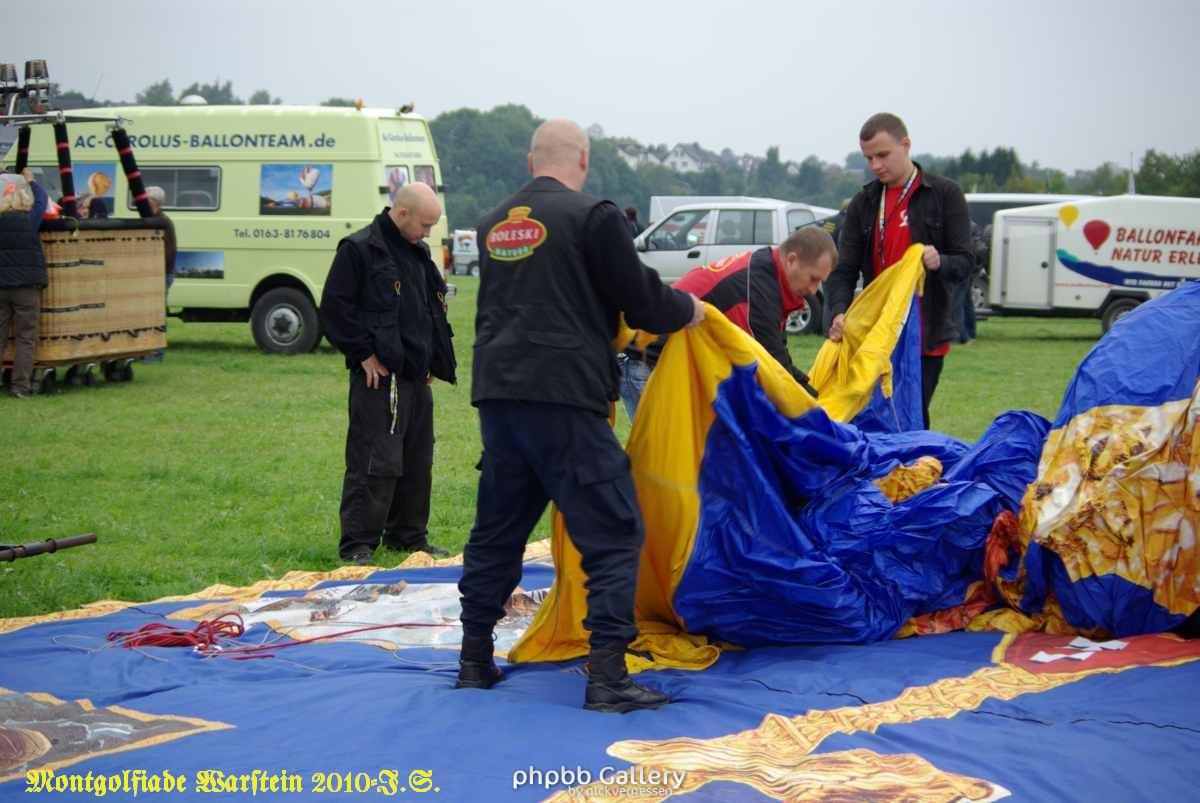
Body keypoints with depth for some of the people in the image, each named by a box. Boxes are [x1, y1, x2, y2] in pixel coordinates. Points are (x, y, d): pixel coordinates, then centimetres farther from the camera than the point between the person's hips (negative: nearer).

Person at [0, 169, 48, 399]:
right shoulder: (29, 219, -9)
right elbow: (41, 200, 7)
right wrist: (30, 181, 24)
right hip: (27, 285, -3)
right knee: (25, 337, 3)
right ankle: (20, 385, 0)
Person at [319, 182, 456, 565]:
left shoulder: (418, 252, 18)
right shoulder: (359, 249, -8)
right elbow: (335, 307, -12)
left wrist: (433, 359, 18)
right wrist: (364, 354, -13)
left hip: (417, 375, 8)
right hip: (379, 376, -8)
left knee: (418, 460, 12)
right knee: (375, 462, -9)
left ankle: (408, 535, 24)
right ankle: (357, 544, -4)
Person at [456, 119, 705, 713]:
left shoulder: (494, 224, 15)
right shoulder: (593, 216, -6)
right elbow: (641, 302, -5)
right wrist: (687, 309, 16)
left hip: (498, 392, 7)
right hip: (562, 396, -7)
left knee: (497, 529, 17)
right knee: (613, 531, -2)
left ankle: (474, 661, 23)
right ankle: (607, 677, -8)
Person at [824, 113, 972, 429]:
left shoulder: (945, 195, 0)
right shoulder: (863, 203, 10)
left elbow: (964, 262, -3)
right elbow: (844, 269, 5)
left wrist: (939, 262, -26)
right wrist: (839, 312, -14)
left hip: (926, 334, -3)